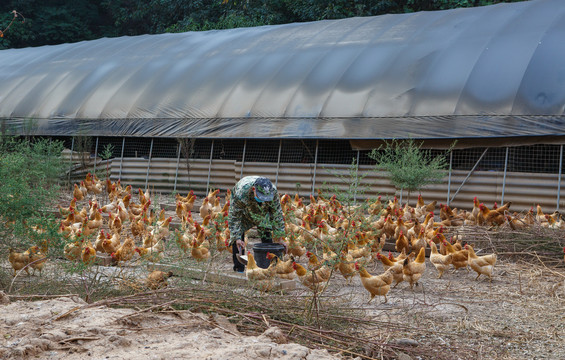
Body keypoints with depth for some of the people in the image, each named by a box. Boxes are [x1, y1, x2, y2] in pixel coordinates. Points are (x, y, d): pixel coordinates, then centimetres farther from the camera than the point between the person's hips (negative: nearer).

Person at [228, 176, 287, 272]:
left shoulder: (273, 192, -35)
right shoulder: (241, 193, -45)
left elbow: (277, 214, -22)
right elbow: (234, 217, -33)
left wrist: (279, 238, -19)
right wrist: (237, 238, -39)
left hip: (262, 210, 3)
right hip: (241, 210, -2)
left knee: (266, 233, -3)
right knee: (238, 231, -16)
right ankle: (239, 267, -6)